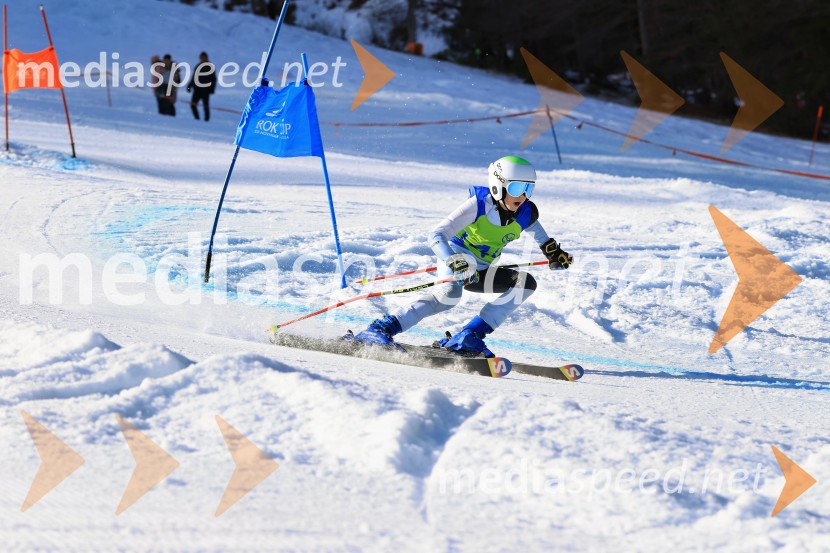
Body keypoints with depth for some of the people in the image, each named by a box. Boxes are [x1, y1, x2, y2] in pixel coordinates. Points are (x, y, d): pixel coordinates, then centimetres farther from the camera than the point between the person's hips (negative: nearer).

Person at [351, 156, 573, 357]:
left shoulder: (526, 214, -6)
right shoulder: (478, 205, -22)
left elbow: (539, 234, 22)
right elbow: (436, 236, -27)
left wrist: (553, 251, 12)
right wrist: (454, 263, -41)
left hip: (480, 271, 7)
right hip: (455, 259, -7)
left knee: (526, 283, -11)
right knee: (449, 295, -37)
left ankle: (469, 337, -18)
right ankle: (381, 329, -38)